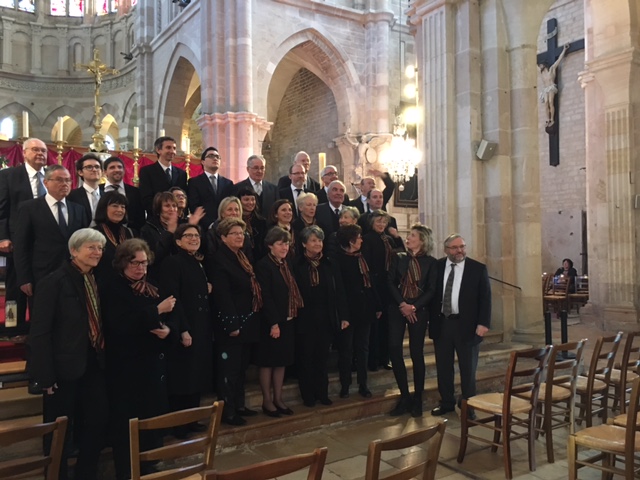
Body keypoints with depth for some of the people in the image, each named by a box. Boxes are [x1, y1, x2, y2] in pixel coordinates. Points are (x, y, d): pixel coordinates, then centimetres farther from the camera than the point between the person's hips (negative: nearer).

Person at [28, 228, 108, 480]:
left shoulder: (95, 281, 8)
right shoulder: (54, 282, -13)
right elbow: (40, 332, -16)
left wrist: (102, 357, 4)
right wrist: (46, 376, -18)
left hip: (93, 365, 7)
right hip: (65, 369, -7)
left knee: (97, 424, 14)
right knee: (61, 433, 8)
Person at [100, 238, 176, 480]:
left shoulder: (151, 288, 12)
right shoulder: (110, 287, -7)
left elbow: (168, 322, 13)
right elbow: (120, 324, -21)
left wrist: (167, 330, -10)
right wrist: (157, 311, -19)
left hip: (153, 363, 6)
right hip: (125, 367, -6)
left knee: (153, 418, 9)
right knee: (126, 422, 3)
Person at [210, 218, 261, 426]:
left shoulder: (242, 257, 14)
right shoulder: (220, 259, -13)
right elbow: (222, 295, -19)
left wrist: (252, 320, 12)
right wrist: (232, 324, -22)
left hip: (247, 322, 9)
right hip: (231, 323, -9)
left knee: (242, 367, 17)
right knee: (229, 368, 1)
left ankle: (239, 405, 29)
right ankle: (227, 412, 11)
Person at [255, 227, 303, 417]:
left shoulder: (287, 264, 11)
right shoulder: (263, 265, -12)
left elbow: (292, 292, 12)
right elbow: (265, 297, -17)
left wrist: (292, 316, 6)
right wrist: (274, 323, -19)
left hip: (287, 321, 8)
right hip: (271, 322, -7)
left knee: (281, 361, 14)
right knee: (268, 362, 4)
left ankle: (278, 399, 24)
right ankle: (267, 401, 16)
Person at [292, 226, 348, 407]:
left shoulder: (330, 264, 4)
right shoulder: (297, 265, -4)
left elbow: (339, 291, 4)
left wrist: (344, 316, 0)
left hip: (326, 318, 3)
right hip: (305, 319, -2)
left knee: (323, 357, 12)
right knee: (306, 357, 8)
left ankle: (322, 393, 24)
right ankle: (308, 395, 20)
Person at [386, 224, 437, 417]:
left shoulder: (430, 262, 3)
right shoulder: (398, 258, 8)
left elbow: (431, 290, -2)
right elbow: (390, 282, 0)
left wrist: (414, 306, -13)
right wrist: (402, 304, -12)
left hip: (418, 311, -2)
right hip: (397, 309, 2)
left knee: (417, 353, 2)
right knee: (394, 351, -5)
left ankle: (417, 400, 14)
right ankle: (404, 397, 9)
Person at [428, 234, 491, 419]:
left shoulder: (478, 268, -4)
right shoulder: (437, 266, 3)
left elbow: (485, 298, -5)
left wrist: (483, 323, -14)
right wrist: (431, 319, 1)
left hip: (466, 324, -2)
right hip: (441, 323, 2)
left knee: (468, 368, 10)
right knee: (443, 367, 12)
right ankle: (447, 402, 27)